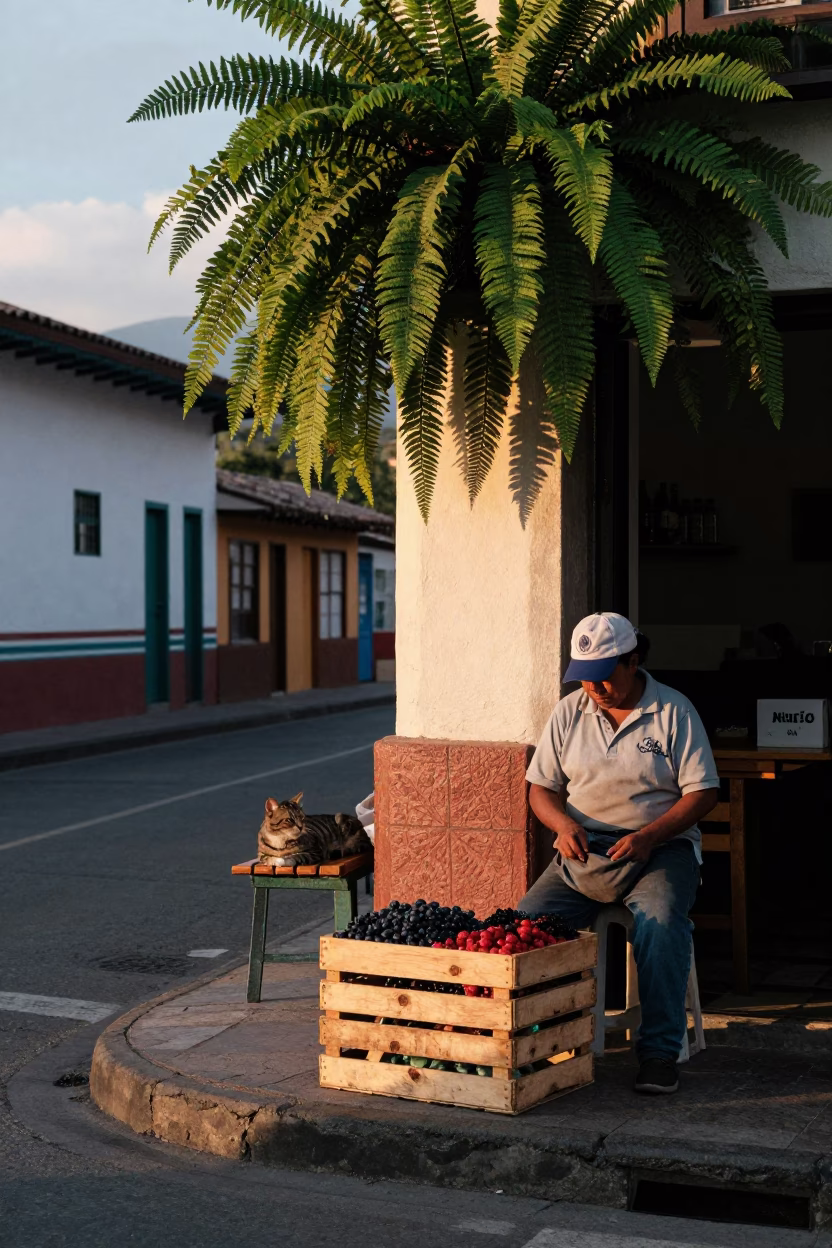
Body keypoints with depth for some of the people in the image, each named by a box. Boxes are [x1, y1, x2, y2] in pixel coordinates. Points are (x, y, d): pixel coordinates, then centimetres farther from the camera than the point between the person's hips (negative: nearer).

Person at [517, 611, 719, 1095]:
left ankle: (660, 1051, -24)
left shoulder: (674, 711, -1)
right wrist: (563, 823, -11)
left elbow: (703, 792, -4)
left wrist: (649, 836, -19)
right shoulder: (568, 713, 9)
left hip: (659, 848, -3)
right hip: (583, 852, 3)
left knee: (660, 922, -35)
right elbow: (542, 787, 12)